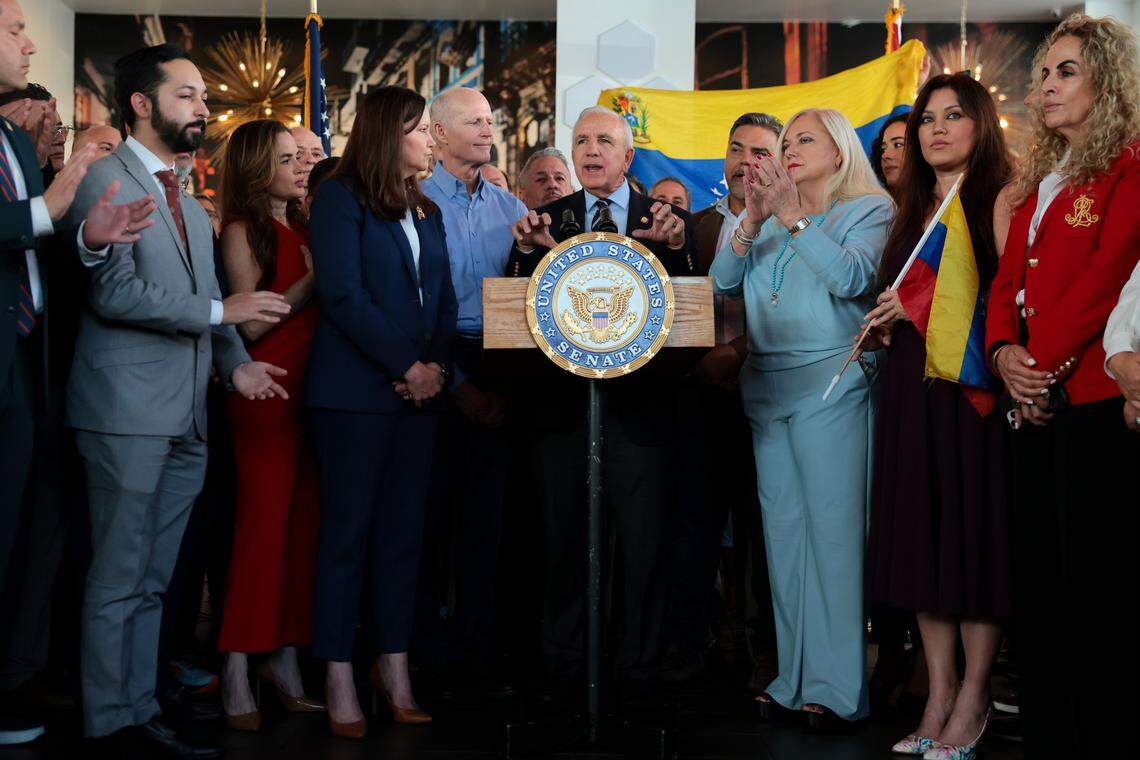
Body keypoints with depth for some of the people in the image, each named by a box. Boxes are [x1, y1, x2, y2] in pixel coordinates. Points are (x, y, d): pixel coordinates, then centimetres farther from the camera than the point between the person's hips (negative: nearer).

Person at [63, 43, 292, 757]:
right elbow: (115, 291, -17)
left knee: (152, 581, 13)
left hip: (185, 416, 8)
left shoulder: (188, 201, 20)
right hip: (129, 410, -8)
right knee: (119, 581, 0)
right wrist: (220, 312, -16)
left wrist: (235, 362, 2)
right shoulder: (109, 180, -7)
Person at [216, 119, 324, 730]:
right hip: (268, 391, -6)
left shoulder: (303, 230, 17)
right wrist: (314, 279, -10)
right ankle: (238, 673, 1)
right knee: (264, 526, -6)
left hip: (311, 390, 7)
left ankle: (285, 657, 12)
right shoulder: (242, 231, -2)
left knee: (304, 525, 5)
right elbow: (252, 323, -11)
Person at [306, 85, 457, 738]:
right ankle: (341, 684, 5)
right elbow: (345, 297, -12)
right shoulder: (341, 199, -3)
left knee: (404, 531, 7)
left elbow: (444, 300, 15)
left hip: (420, 390, 6)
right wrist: (408, 365, -13)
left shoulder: (427, 212, 18)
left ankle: (395, 669, 15)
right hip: (356, 391, -6)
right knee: (349, 531, -1)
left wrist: (438, 366, -2)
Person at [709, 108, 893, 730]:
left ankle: (838, 686, -1)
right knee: (783, 537, 8)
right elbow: (721, 282, 8)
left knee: (833, 534, -7)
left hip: (830, 386, -6)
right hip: (765, 388, 6)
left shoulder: (869, 210, 3)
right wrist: (752, 221, -6)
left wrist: (793, 219, -14)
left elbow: (852, 277, -15)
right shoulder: (771, 218, 18)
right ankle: (796, 678, 15)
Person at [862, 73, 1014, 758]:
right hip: (912, 387, 7)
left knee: (974, 534, -4)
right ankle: (939, 695, 11)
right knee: (921, 537, 5)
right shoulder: (914, 208, 19)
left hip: (974, 385, -6)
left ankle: (973, 699, 5)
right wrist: (886, 325, 5)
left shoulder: (999, 197, -2)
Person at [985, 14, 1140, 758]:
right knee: (1039, 578, 10)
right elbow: (1008, 278, 14)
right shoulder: (1038, 183, 21)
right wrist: (1005, 352, -3)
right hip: (1038, 400, 8)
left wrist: (1044, 362, -14)